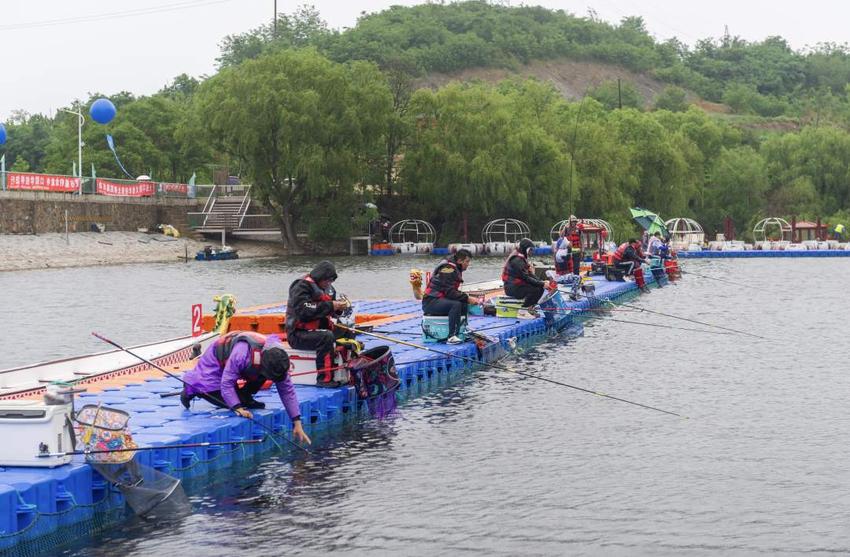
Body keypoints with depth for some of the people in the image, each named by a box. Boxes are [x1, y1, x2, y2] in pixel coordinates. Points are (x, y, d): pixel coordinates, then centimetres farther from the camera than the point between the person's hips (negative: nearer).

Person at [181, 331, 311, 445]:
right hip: (216, 362, -5)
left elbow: (288, 391, -18)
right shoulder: (241, 354, -45)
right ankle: (191, 388, 6)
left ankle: (245, 398, 4)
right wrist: (238, 408, -43)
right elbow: (226, 383, -38)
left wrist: (297, 423, -21)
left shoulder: (279, 361, -25)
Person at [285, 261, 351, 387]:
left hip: (319, 329, 9)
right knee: (326, 336, -34)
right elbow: (303, 311, -29)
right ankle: (324, 379, -34)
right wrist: (330, 306, -28)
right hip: (298, 334, -9)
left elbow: (331, 311, 20)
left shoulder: (327, 288, 13)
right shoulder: (301, 287, -15)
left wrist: (339, 306, -5)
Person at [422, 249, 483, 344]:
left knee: (464, 305, 7)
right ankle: (452, 337, -33)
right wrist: (467, 298, -20)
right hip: (430, 301, -10)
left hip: (441, 299, 10)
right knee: (456, 304, -29)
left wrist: (468, 297, 2)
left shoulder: (456, 269, 16)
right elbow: (450, 292, -23)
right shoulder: (448, 269, -16)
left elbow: (454, 291, 17)